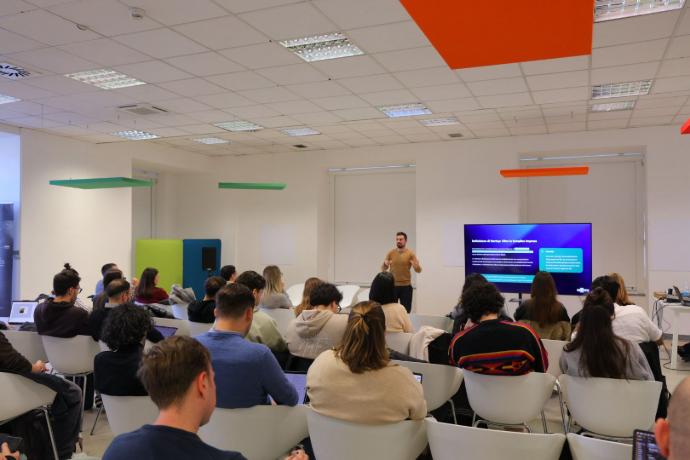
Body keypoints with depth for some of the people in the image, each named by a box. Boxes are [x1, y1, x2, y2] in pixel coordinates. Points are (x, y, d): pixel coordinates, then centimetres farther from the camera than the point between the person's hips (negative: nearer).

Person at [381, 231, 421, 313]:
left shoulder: (411, 253, -2)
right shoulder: (391, 253, 2)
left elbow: (419, 270, -2)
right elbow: (383, 269, 8)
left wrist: (416, 265, -25)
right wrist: (385, 264, -15)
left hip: (406, 286, -1)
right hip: (392, 285, 1)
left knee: (406, 311, 3)